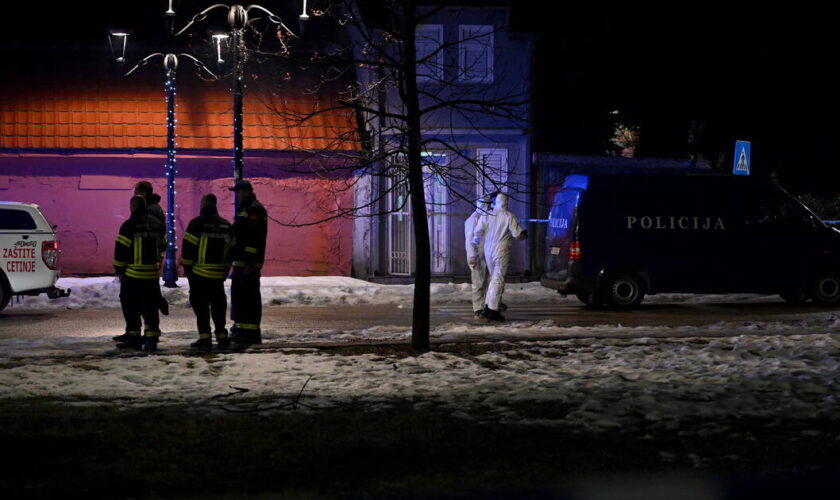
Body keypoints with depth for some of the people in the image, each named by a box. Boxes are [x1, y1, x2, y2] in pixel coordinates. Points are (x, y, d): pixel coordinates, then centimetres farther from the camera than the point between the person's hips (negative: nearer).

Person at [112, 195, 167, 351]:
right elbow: (162, 247, 19)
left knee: (131, 306, 5)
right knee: (150, 306, 7)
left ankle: (133, 337, 7)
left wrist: (119, 270, 1)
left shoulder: (129, 225, -10)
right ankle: (151, 338, 0)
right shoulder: (157, 224, 10)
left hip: (133, 274, -5)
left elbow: (121, 250, -9)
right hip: (152, 273, 5)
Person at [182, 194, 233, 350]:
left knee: (200, 305, 1)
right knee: (218, 305, 13)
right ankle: (222, 336, 13)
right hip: (219, 275, 5)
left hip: (199, 273, -5)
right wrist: (225, 270, 17)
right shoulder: (226, 225, 9)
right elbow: (231, 250, 12)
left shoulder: (197, 223, -8)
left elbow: (188, 248, -9)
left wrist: (187, 267, 1)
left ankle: (205, 337, -3)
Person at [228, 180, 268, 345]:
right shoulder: (243, 209, 21)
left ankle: (251, 332, -9)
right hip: (240, 262, 11)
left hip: (248, 263, -11)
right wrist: (234, 259, 23)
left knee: (249, 296, -10)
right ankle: (240, 329, 24)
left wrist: (250, 263, -24)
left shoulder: (254, 209, -12)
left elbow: (254, 238, -20)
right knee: (238, 294, 16)